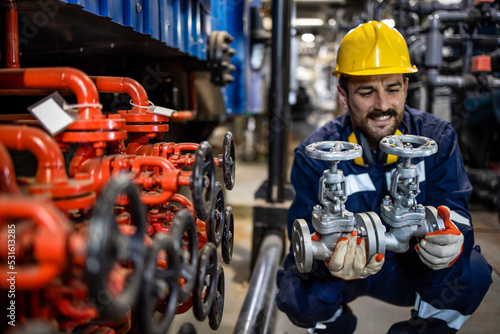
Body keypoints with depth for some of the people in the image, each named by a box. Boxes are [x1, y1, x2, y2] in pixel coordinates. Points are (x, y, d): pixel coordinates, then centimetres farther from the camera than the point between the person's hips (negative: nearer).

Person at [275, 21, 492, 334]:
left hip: (407, 266, 2)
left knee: (474, 273, -26)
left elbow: (455, 210, -19)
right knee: (298, 294, -31)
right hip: (341, 266, -1)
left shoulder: (437, 138, -12)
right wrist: (333, 260, -49)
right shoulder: (315, 154, -19)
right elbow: (307, 234, -23)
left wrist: (451, 240, -45)